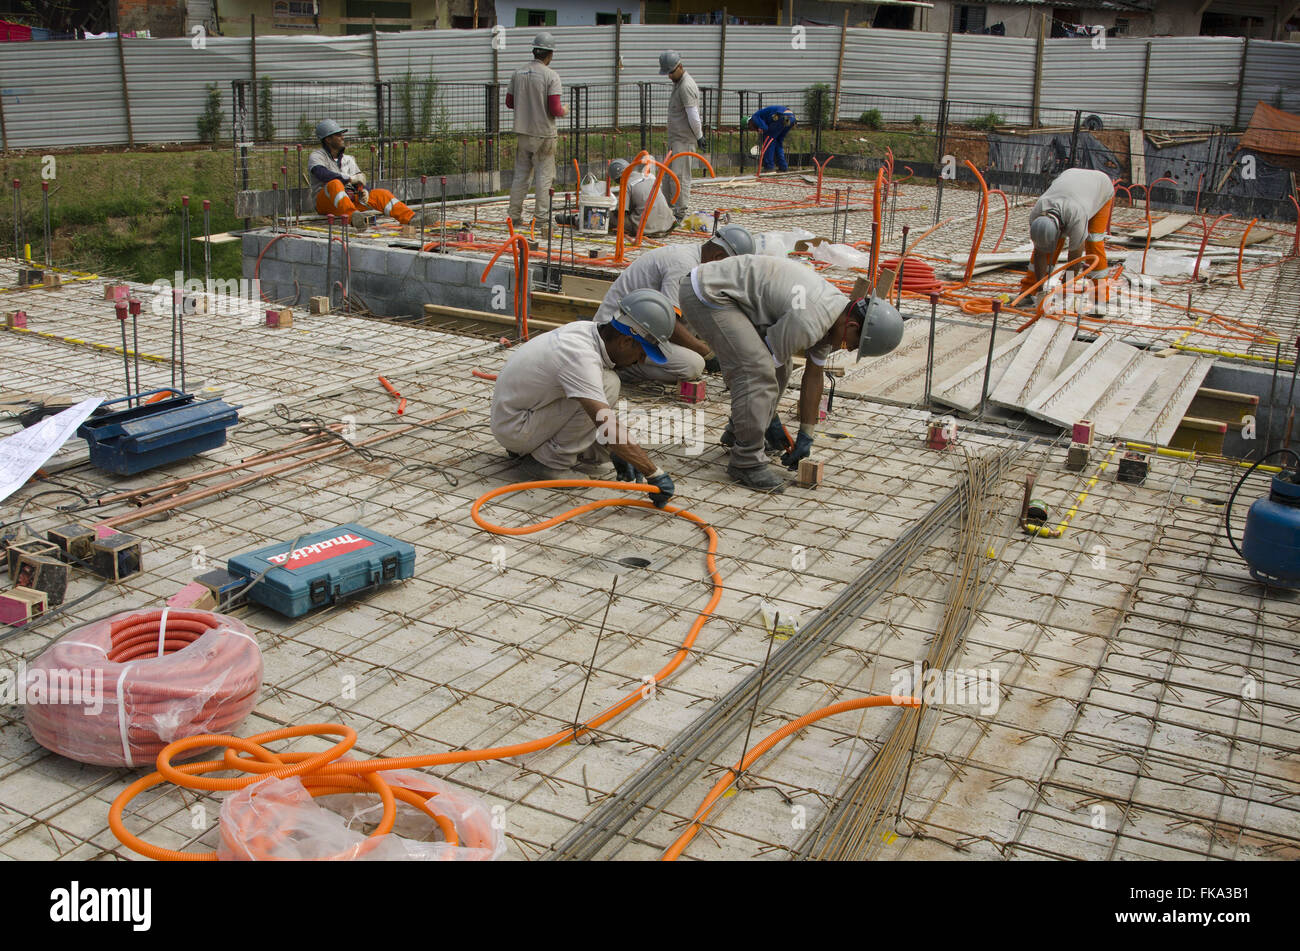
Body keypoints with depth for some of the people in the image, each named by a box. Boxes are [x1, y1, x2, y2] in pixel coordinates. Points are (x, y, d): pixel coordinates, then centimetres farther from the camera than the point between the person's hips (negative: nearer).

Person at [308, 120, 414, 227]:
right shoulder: (316, 156, 2)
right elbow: (323, 174, -19)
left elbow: (360, 181, 11)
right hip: (325, 202, -6)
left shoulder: (348, 159, 21)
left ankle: (411, 219, -27)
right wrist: (351, 178, -16)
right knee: (335, 184, -38)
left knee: (382, 194, -8)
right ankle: (354, 216, -62)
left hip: (349, 200, 6)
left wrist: (363, 191, -13)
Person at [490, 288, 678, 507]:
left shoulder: (588, 330, -2)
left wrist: (619, 452, 5)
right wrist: (654, 473, -32)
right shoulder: (581, 356, -30)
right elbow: (608, 428, -36)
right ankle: (551, 461, -11)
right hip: (513, 428, -9)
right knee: (608, 384, -20)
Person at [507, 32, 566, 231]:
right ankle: (542, 219, 4)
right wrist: (564, 111, 5)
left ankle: (515, 217, 16)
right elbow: (555, 109, -17)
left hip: (522, 132, 5)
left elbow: (509, 102, 11)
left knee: (520, 175, 13)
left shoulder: (518, 73, 4)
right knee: (543, 176, 3)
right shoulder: (551, 75, -12)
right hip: (543, 133, -5)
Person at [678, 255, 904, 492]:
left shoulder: (834, 308, 5)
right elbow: (759, 367, -14)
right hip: (707, 294, -10)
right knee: (757, 372, -19)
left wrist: (806, 437, 14)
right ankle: (746, 461, -8)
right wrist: (770, 419, 0)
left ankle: (738, 432, 28)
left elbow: (813, 377, 13)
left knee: (782, 364, 15)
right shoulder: (808, 323, -25)